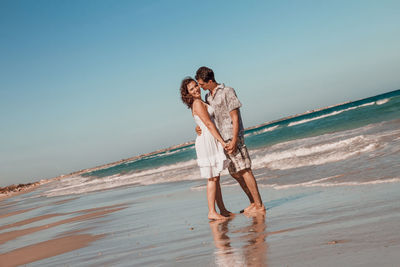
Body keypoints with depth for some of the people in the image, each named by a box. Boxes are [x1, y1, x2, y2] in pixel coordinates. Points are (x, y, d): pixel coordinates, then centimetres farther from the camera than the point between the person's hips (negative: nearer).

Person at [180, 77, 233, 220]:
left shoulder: (199, 103, 17)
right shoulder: (198, 103, -12)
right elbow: (209, 124, -18)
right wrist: (222, 142, -19)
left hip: (211, 142, 10)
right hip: (207, 141, -10)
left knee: (216, 177, 11)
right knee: (212, 178, -7)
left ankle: (223, 210, 17)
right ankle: (212, 212, -4)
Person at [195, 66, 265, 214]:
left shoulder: (227, 92, -8)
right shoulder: (208, 97, 16)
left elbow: (235, 117, -12)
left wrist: (234, 140, -18)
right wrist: (199, 126, 1)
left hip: (232, 137, -8)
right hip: (222, 140, 8)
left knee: (244, 171, -9)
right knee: (235, 173, 9)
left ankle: (259, 205, -5)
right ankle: (253, 203, 18)